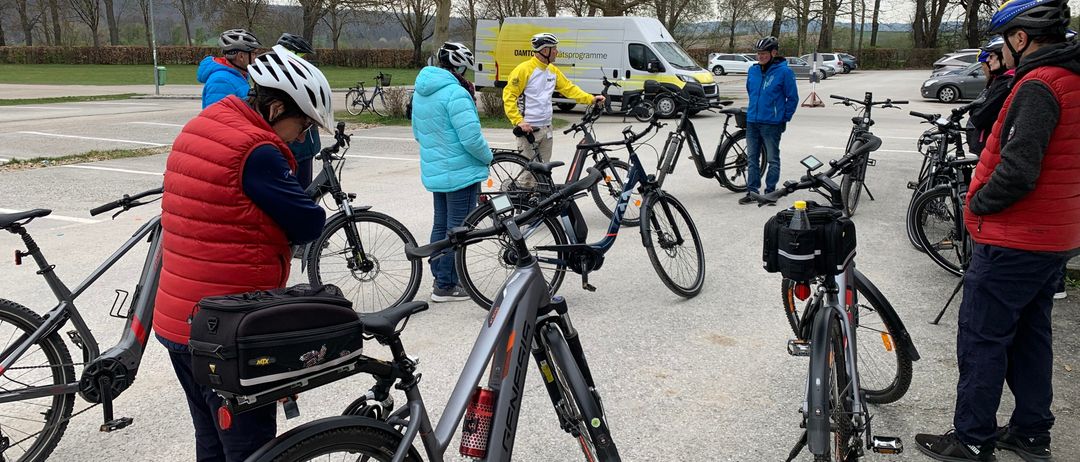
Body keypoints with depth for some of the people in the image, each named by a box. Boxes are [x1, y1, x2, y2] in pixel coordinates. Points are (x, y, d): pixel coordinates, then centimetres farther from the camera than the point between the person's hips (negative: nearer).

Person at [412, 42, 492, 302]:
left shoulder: (420, 92, 9)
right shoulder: (455, 93, -20)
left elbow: (418, 133, 19)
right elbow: (471, 138, -24)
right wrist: (488, 157, -7)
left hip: (434, 172, 9)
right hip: (461, 172, -9)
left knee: (441, 225, 18)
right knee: (457, 229, 0)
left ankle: (439, 277, 28)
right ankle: (446, 286, 7)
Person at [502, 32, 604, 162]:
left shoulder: (553, 71, 10)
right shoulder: (524, 69, -12)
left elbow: (569, 88, 14)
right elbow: (509, 97, -13)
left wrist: (591, 99, 2)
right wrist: (519, 121, -22)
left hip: (547, 129, 7)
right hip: (528, 129, -7)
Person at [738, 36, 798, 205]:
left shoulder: (784, 72, -8)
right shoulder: (753, 70, 7)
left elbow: (792, 97, -4)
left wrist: (784, 118, -3)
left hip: (772, 123, -6)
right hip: (752, 121, 6)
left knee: (773, 159, 4)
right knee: (752, 158, 10)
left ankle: (770, 192, 12)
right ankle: (752, 191, 18)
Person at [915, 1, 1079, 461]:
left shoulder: (1038, 86, -20)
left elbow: (1017, 170, -29)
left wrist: (978, 203, -13)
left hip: (1012, 241, -9)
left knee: (981, 338, 1)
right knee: (1030, 334, 18)